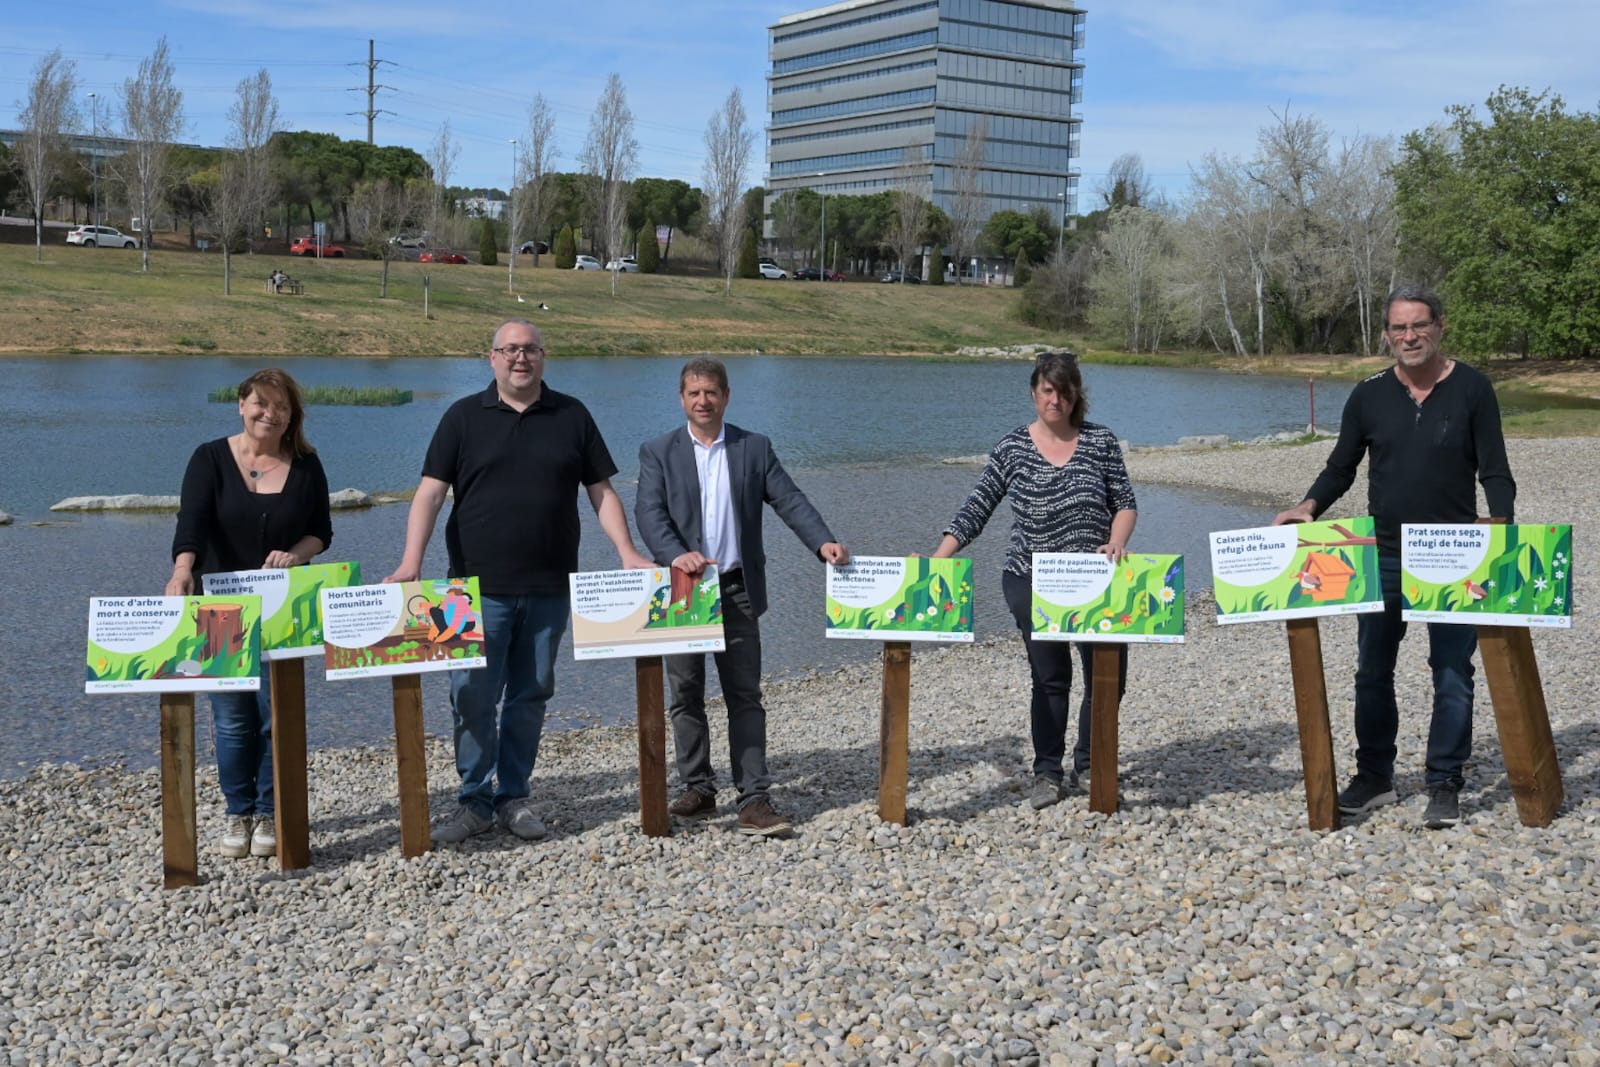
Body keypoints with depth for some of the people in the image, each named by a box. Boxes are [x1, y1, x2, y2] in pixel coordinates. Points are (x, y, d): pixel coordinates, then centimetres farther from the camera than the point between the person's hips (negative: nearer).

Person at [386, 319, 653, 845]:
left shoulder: (572, 416, 8)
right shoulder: (464, 416, 3)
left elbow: (601, 491, 8)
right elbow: (430, 492, -3)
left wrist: (629, 554, -3)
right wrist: (411, 561, -15)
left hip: (548, 588, 2)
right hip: (479, 585, -2)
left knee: (530, 696, 8)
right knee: (473, 697, -1)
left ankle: (513, 796, 20)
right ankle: (475, 800, 10)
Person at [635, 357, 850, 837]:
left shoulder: (755, 449, 7)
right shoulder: (658, 453, 4)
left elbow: (789, 500, -1)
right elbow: (648, 512, -8)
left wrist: (823, 542, -18)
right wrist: (676, 555, -26)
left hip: (737, 590, 0)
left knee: (745, 696, -1)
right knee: (686, 695, 8)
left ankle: (754, 799, 0)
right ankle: (698, 790, 20)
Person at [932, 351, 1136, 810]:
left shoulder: (1101, 442, 1)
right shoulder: (1012, 448, 0)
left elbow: (1126, 504, 4)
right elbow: (975, 511, -2)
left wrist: (1116, 543, -16)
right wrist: (935, 559, -12)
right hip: (1032, 581, -1)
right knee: (1050, 677, -2)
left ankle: (1088, 766, 23)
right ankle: (1047, 772, 11)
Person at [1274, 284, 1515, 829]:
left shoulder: (1471, 389, -3)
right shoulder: (1369, 396, 4)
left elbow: (1494, 472, -3)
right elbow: (1340, 468, 9)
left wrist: (1502, 528, -20)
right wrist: (1308, 508, -9)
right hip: (1384, 555, 3)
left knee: (1452, 675, 2)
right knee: (1372, 671, 8)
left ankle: (1444, 786, 12)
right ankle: (1375, 777, 22)